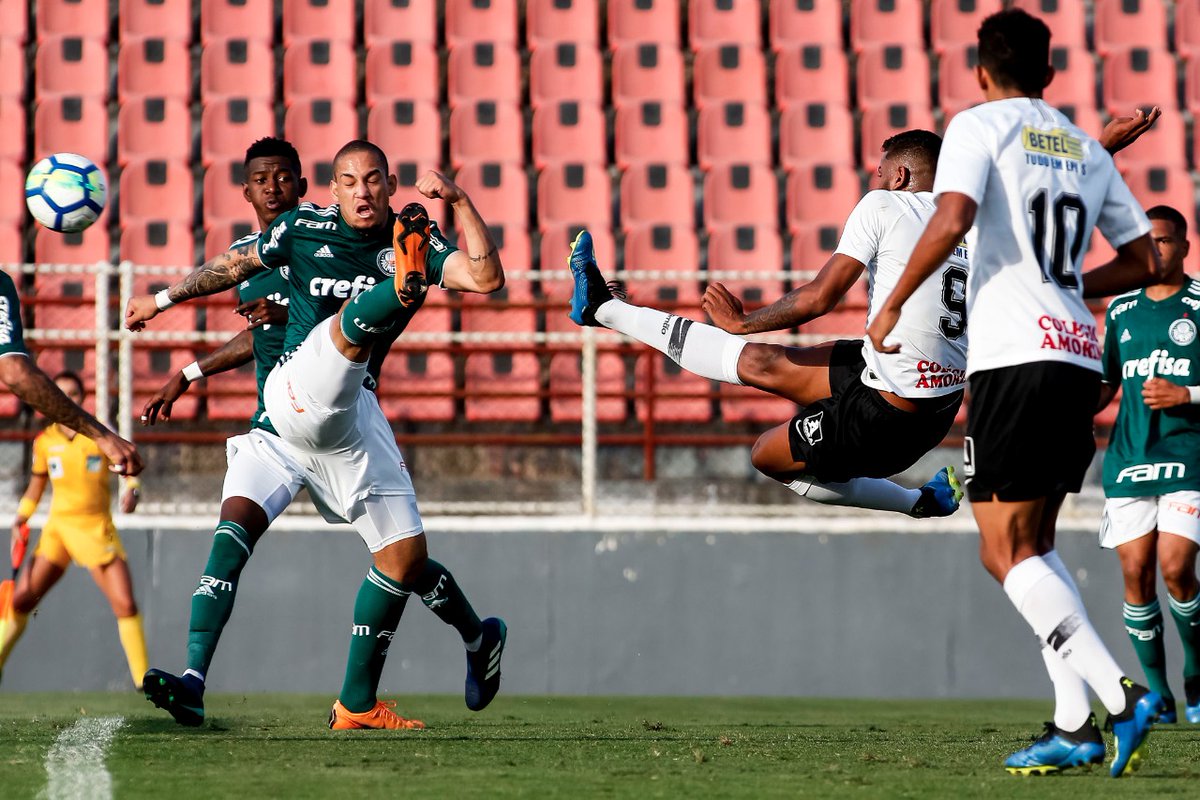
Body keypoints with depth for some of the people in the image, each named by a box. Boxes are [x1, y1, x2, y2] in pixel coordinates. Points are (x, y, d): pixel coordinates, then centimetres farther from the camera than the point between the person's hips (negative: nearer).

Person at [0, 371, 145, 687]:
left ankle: (144, 681, -4)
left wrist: (131, 490, -21)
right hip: (58, 528, 2)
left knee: (125, 605, -11)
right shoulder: (44, 442, 5)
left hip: (97, 529, -2)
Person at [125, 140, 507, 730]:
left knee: (405, 554, 0)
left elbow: (486, 278, -11)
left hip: (356, 411, 4)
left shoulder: (417, 242, 6)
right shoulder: (305, 228, 6)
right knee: (353, 318, -34)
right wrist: (164, 299, 27)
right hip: (298, 390, -3)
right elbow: (235, 265, 21)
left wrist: (459, 201, -18)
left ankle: (357, 703, 13)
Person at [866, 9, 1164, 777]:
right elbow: (1144, 260, 20)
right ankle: (1075, 724, 6)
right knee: (1035, 544, 16)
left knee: (1006, 551, -6)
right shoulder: (1086, 149, 18)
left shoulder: (980, 126, 0)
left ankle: (1119, 694, -21)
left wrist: (892, 307, -7)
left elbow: (951, 221, -17)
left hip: (1015, 353, -7)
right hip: (1080, 355, 7)